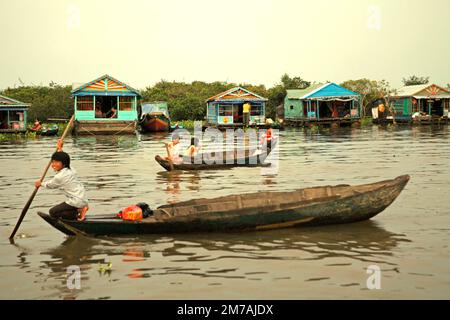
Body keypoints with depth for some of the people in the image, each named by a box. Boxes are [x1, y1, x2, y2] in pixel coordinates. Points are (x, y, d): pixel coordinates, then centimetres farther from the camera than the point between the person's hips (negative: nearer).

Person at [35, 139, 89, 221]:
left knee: (53, 212, -4)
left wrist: (40, 183, 24)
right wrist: (60, 148, 35)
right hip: (83, 198, 9)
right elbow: (61, 157, 29)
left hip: (76, 201, -9)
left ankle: (78, 212, -10)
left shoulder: (59, 177, -15)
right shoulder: (71, 170, 7)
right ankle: (81, 209, 7)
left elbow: (50, 185, 7)